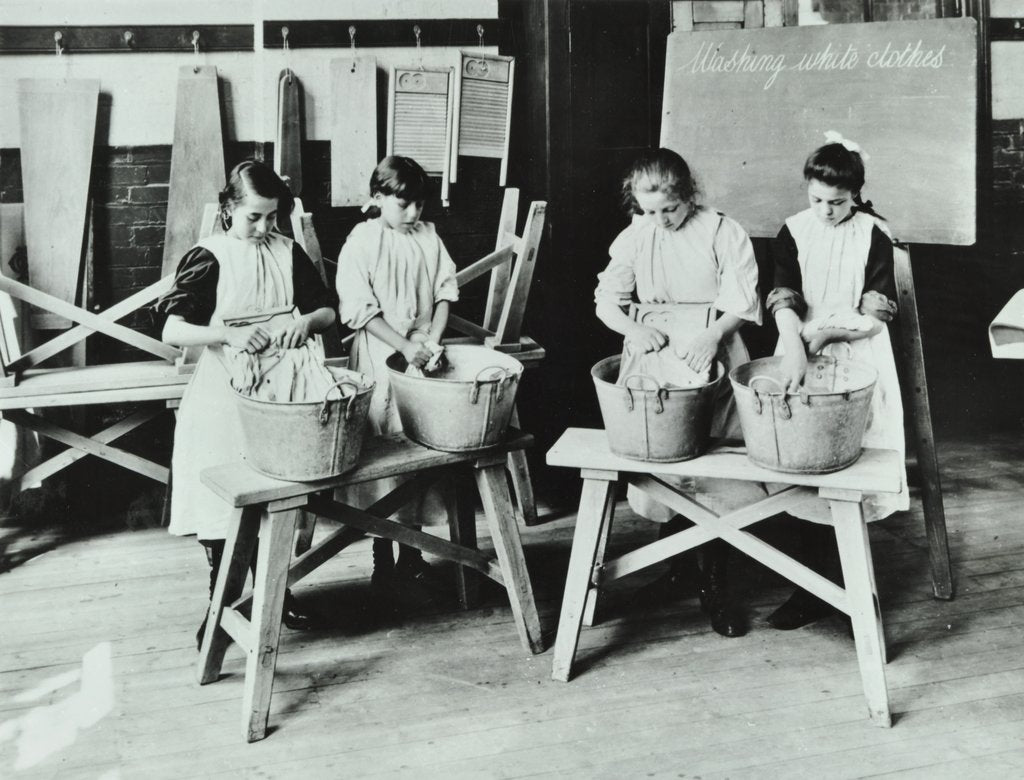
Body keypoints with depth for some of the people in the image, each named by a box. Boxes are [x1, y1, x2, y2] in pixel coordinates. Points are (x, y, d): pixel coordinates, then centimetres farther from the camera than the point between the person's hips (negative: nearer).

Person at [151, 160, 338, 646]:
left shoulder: (288, 253, 3)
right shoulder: (209, 258, -10)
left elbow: (329, 311, 8)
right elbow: (170, 330, -18)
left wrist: (306, 320, -15)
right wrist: (228, 334, -32)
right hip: (223, 397, -3)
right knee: (220, 503, 3)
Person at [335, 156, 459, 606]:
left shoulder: (428, 238, 7)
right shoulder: (361, 242, -8)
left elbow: (445, 291, 7)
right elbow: (360, 310, -13)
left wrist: (433, 340, -8)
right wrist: (405, 347, -19)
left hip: (422, 354, 5)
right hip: (380, 357, -5)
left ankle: (412, 556, 24)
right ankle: (383, 566, 12)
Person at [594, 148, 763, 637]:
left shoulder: (724, 233, -2)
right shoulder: (636, 235, 7)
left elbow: (741, 302, -5)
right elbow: (607, 298, 6)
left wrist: (713, 335, -22)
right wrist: (633, 328, -13)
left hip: (710, 354, -3)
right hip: (653, 355, 3)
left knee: (720, 472, -2)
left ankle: (714, 583, 10)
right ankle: (676, 567, 25)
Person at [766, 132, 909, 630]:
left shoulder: (873, 236, -2)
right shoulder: (794, 233, 2)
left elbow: (877, 316, -4)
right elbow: (784, 301, -10)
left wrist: (824, 330, -16)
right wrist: (794, 350, -26)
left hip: (857, 362, -1)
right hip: (803, 357, 2)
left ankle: (817, 588, 3)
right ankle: (821, 586, 6)